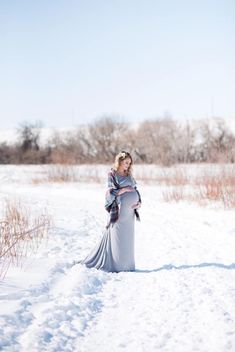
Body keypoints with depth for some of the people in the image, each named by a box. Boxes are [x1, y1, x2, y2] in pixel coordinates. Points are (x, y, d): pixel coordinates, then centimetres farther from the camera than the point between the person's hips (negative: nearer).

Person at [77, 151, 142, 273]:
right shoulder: (112, 175, -2)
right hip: (118, 211, -6)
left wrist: (139, 202, -2)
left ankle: (126, 265, 15)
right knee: (116, 239, -2)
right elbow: (110, 193, -11)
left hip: (129, 213, 6)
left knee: (127, 239, 8)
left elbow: (136, 191, 16)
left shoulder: (129, 176, 15)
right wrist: (124, 189, -14)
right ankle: (115, 266, 7)